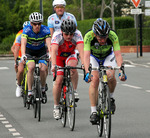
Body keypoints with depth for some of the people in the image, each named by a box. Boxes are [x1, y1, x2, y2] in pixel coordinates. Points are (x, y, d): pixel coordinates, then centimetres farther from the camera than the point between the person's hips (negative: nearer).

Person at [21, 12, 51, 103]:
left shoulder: (45, 30, -25)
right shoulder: (27, 30, -26)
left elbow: (49, 43, -36)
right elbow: (23, 43, -38)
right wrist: (23, 55, -55)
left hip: (41, 51, 1)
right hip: (29, 51, -1)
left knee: (43, 69, -19)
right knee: (31, 67, -26)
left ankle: (43, 89, 7)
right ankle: (30, 93, -17)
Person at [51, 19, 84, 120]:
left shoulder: (77, 34, -28)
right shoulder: (57, 35, -31)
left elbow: (81, 49, -40)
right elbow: (54, 50, -44)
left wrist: (84, 64, -56)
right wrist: (54, 65, -59)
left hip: (70, 56, 1)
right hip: (58, 57, -1)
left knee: (72, 66, -34)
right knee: (59, 80, -16)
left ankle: (74, 91, -18)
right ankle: (56, 107, -1)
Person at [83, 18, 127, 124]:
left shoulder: (113, 36, -34)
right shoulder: (89, 36, -36)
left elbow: (118, 54, -37)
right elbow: (86, 55, -42)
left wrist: (121, 70, -52)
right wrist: (87, 72, -56)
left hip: (108, 56, 0)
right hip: (93, 56, 0)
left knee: (110, 76, -26)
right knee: (95, 79, -22)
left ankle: (111, 98, 3)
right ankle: (93, 111, -16)